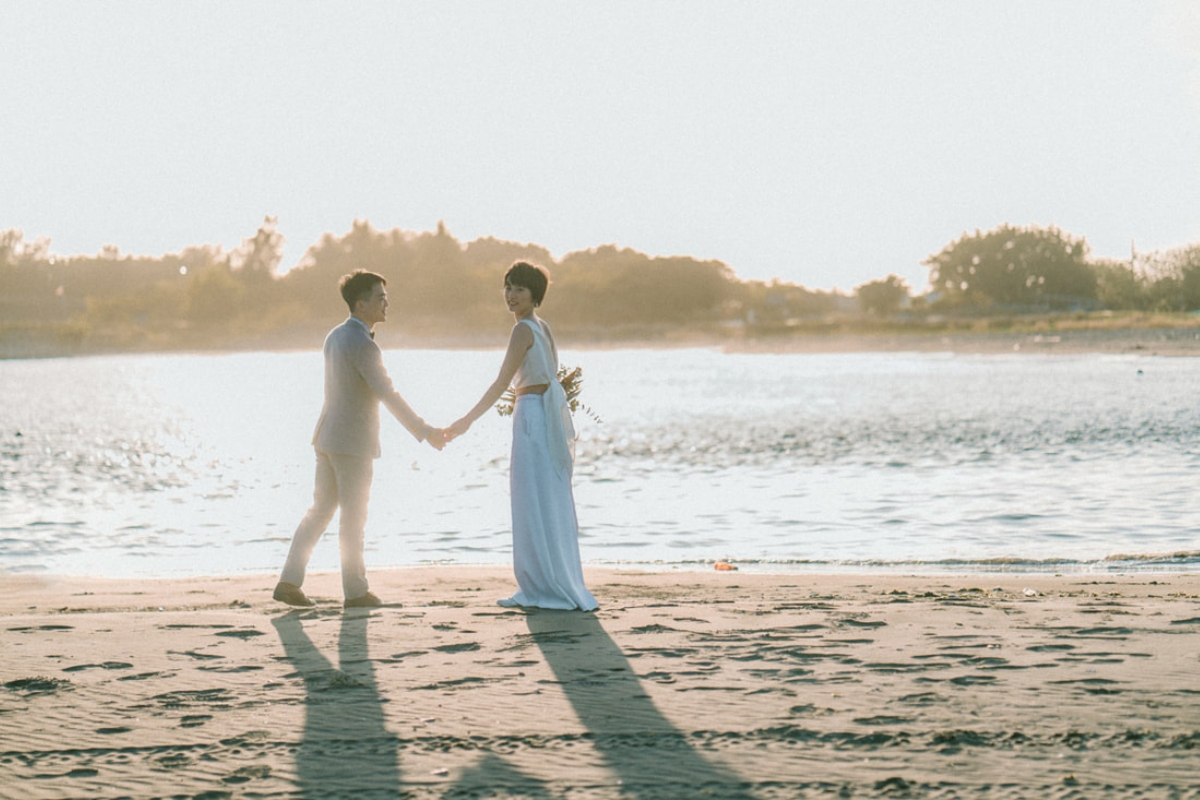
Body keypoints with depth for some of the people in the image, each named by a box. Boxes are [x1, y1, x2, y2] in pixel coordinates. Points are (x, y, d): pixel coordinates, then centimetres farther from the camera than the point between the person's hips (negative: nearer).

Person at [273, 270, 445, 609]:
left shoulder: (335, 336, 10)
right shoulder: (363, 345, -19)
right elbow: (388, 396, -21)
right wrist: (424, 432, -18)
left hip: (327, 437, 8)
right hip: (352, 442, -8)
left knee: (320, 510, 12)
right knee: (353, 518, 2)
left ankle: (289, 581, 9)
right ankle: (355, 590, 12)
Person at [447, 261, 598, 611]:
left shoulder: (523, 329, -13)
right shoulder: (543, 328, 14)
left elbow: (501, 383, -17)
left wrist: (467, 421, -14)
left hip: (533, 418, -10)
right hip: (549, 414, 10)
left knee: (537, 506, -4)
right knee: (549, 506, 12)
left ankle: (550, 590, -1)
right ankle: (551, 587, 16)